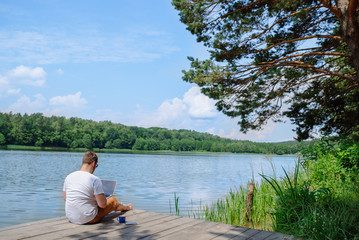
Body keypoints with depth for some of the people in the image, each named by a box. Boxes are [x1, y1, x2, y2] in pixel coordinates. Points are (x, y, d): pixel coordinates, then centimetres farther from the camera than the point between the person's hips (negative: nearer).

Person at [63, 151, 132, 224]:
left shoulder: (68, 177, -3)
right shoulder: (95, 180, -21)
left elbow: (65, 198, 11)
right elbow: (102, 205, -18)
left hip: (71, 218, 6)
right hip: (89, 219, -6)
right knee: (113, 199, 16)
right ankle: (125, 207, 49)